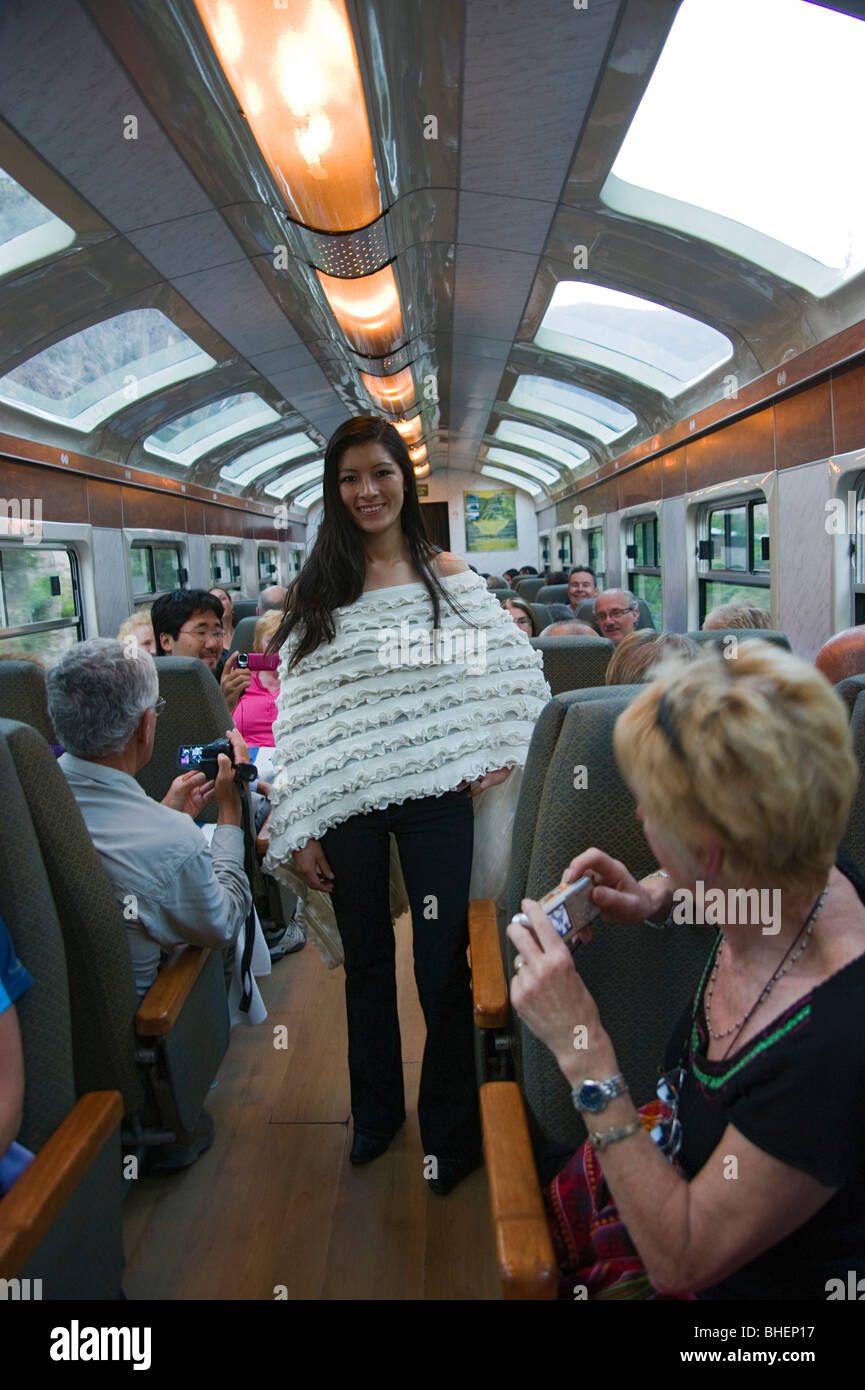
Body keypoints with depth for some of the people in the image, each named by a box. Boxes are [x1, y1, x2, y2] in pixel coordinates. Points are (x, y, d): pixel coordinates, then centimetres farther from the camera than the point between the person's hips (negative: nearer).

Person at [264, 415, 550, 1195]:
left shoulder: (448, 575, 3)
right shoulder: (313, 590, 3)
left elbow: (514, 668, 7)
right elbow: (297, 718, 0)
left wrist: (504, 751, -5)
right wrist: (299, 830, -3)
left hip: (435, 797, -1)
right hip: (346, 802, 1)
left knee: (442, 969, 6)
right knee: (366, 963, 17)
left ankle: (450, 1130, 29)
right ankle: (375, 1110, 40)